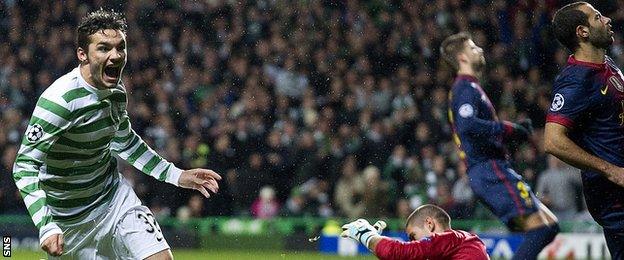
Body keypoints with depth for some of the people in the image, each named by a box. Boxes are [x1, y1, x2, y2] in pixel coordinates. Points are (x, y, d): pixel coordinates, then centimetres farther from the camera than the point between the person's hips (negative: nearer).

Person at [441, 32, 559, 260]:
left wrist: (515, 129, 14)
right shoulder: (466, 88, -6)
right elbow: (467, 125, -24)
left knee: (549, 224, 7)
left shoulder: (464, 88, 26)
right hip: (490, 170, -10)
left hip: (492, 170, 10)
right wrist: (509, 129, -16)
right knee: (540, 227, -19)